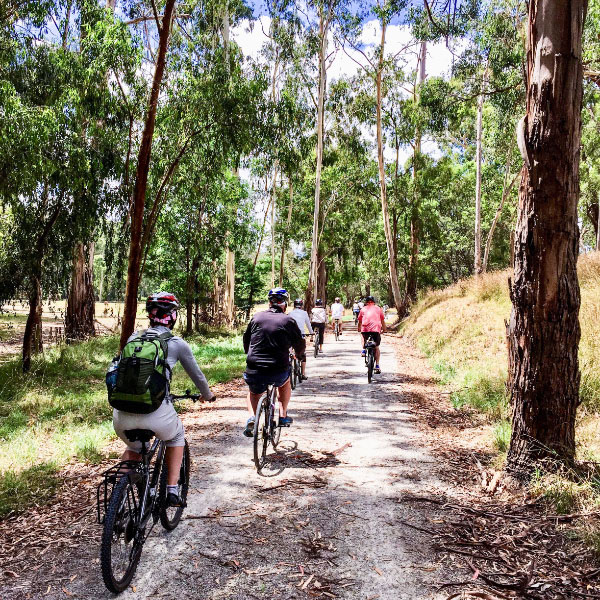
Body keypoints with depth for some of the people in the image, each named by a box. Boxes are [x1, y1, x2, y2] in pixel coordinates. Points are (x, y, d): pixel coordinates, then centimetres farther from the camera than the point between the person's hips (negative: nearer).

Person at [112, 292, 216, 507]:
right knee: (177, 437, 31)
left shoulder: (133, 338, 14)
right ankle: (172, 489, 22)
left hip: (122, 414, 3)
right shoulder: (177, 344, 5)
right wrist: (208, 395, 39)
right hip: (155, 411, -3)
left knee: (133, 449, 35)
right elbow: (196, 375, 19)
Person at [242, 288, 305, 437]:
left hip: (254, 372, 1)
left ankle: (251, 417, 6)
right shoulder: (288, 321, -1)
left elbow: (246, 340, 17)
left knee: (253, 393, 31)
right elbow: (300, 346, 6)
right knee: (285, 380, 34)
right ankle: (283, 416, 30)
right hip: (278, 372, -1)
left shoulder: (257, 317, 5)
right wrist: (297, 354, 30)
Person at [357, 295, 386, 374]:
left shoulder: (363, 309, 18)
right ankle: (377, 366, 4)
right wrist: (384, 329, 33)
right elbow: (383, 320, 20)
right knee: (376, 347, 11)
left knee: (364, 338, 35)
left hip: (365, 329, 0)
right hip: (376, 329, 0)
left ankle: (364, 349, 13)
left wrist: (359, 329, 37)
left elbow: (360, 321, 21)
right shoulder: (378, 308, 19)